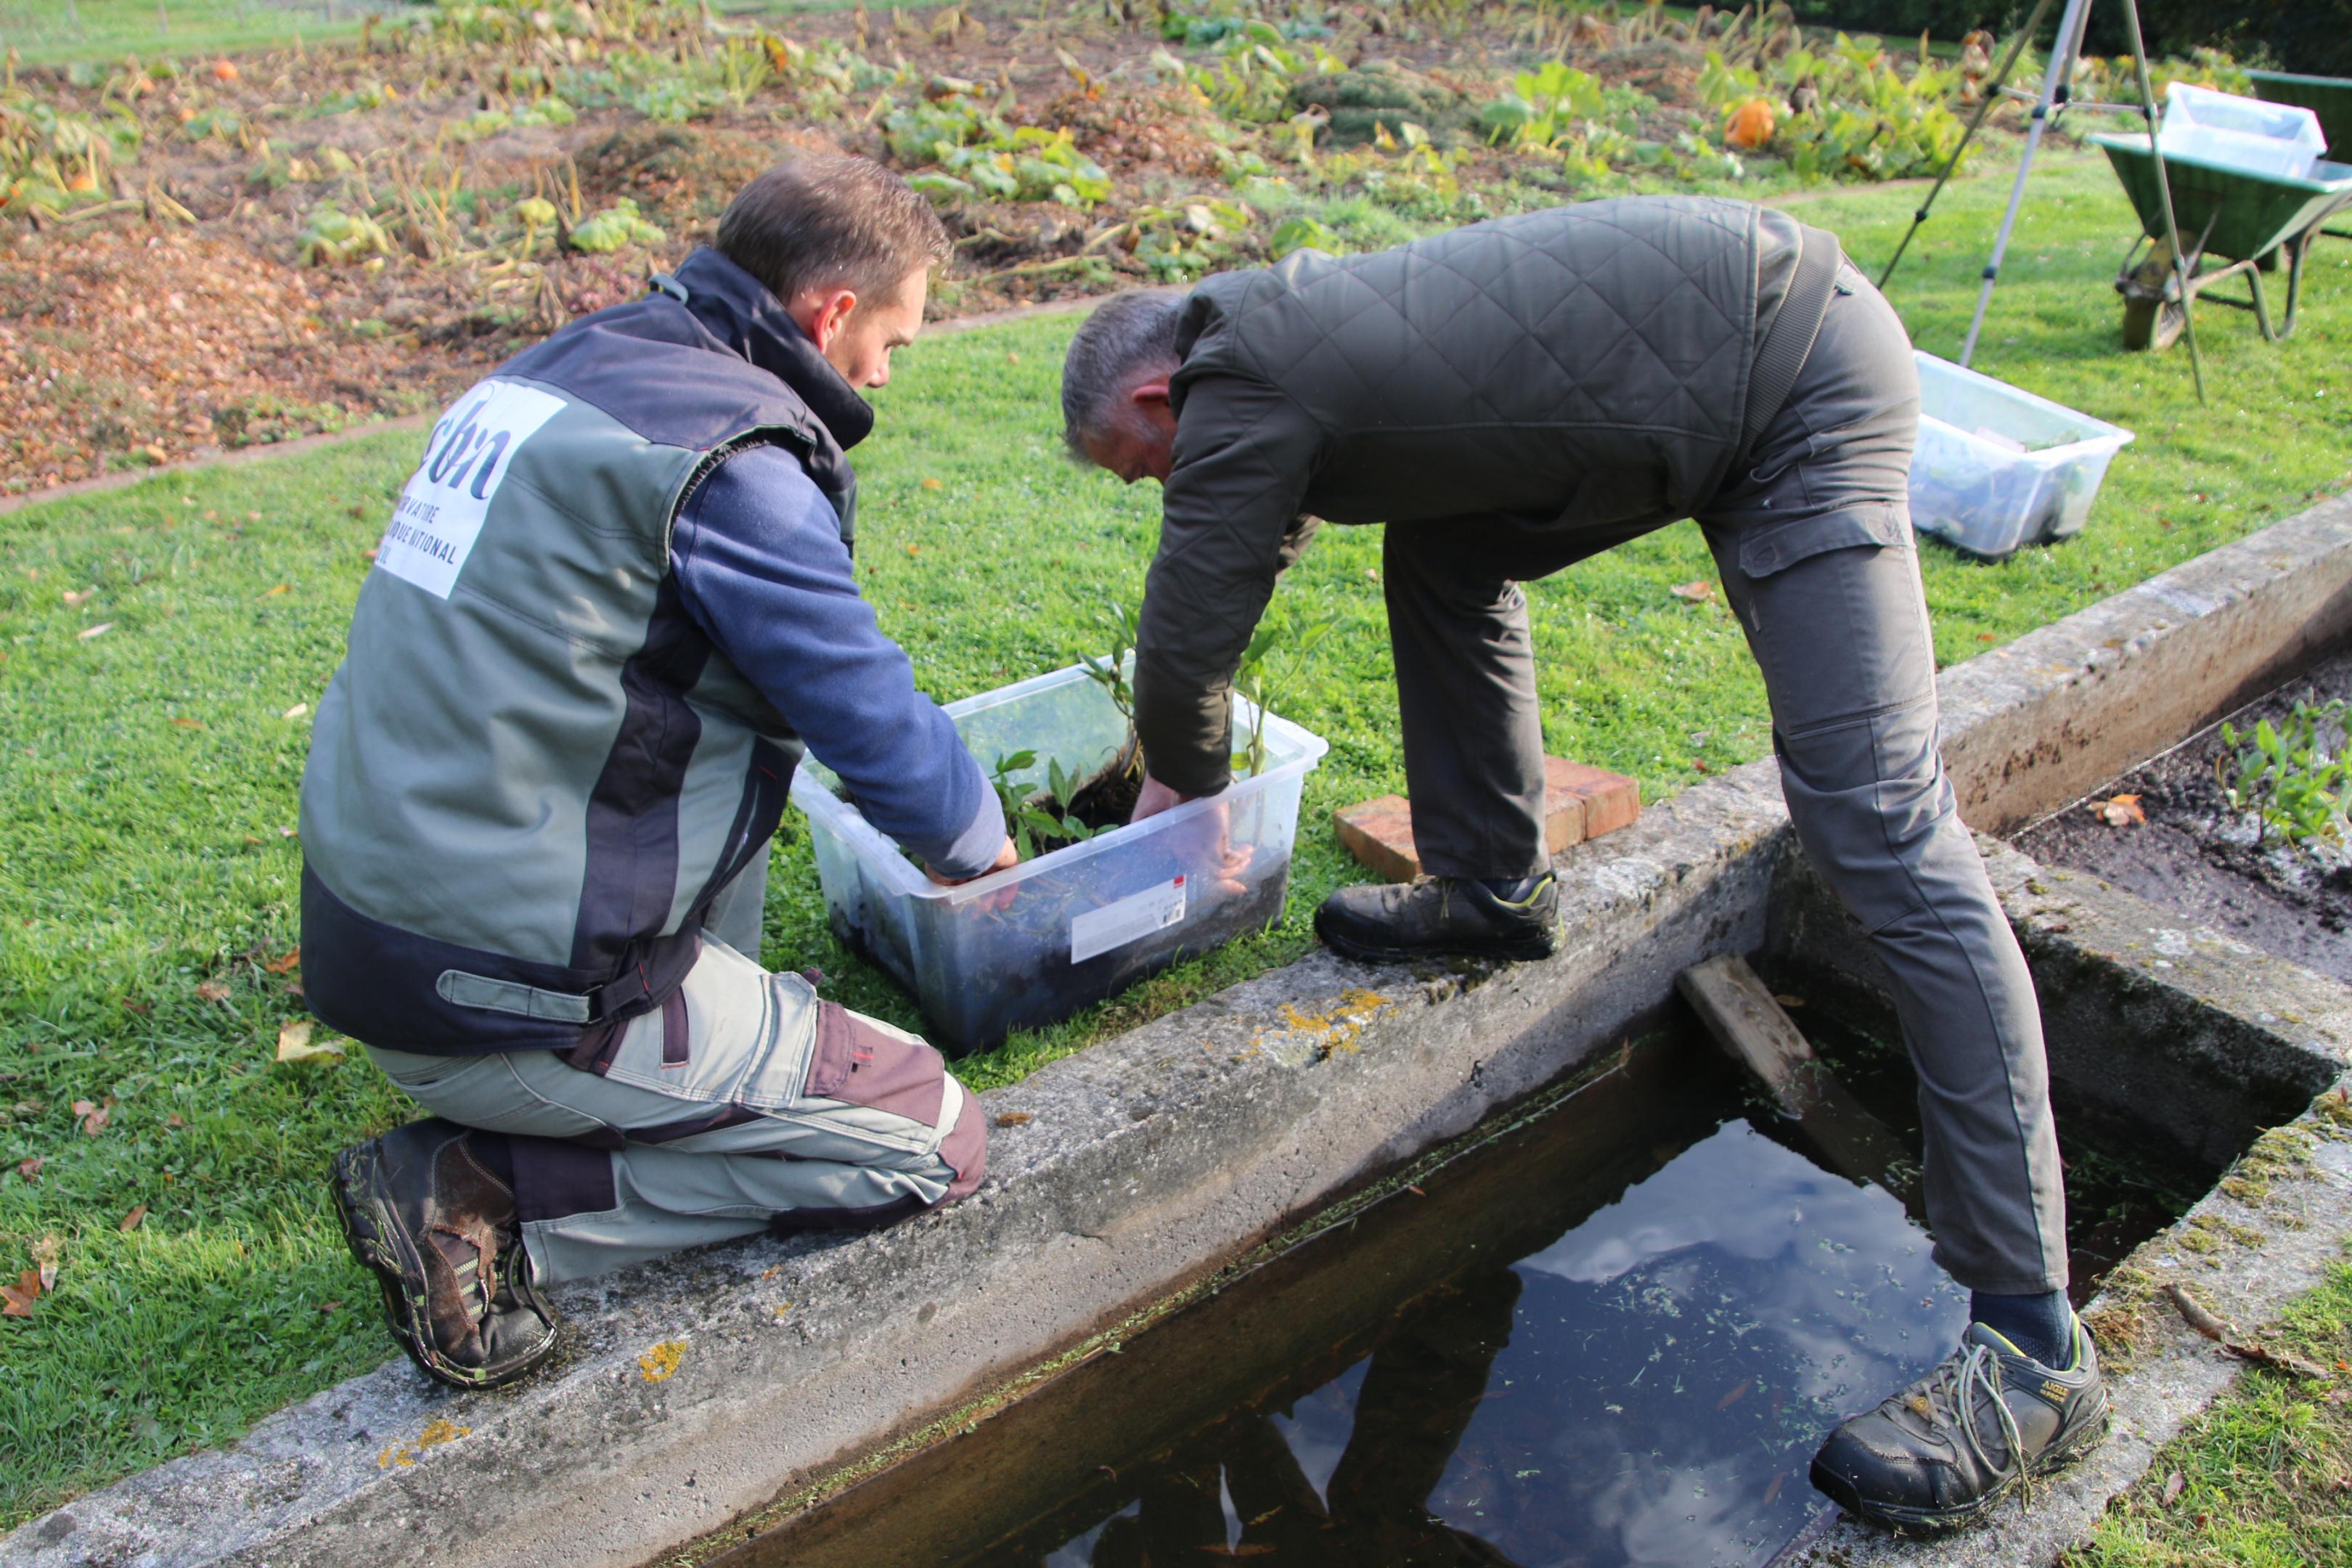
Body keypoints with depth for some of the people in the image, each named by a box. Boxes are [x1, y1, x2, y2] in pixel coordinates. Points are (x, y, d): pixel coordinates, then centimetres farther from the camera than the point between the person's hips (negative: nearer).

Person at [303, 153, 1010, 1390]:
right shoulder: (736, 463, -17)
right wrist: (977, 840, 12)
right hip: (502, 987, -9)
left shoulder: (561, 366, 11)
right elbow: (872, 718, -10)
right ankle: (482, 1197, -5)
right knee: (933, 1144, -1)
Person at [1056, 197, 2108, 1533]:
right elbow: (1247, 559, 32)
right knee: (1442, 554, 18)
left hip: (1802, 390, -10)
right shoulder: (1277, 326, 16)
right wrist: (1180, 746, 42)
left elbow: (1186, 644, -6)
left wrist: (1184, 787, 16)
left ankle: (2036, 1346, -13)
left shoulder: (1238, 393, -13)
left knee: (1875, 817, -17)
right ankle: (1496, 891, 31)